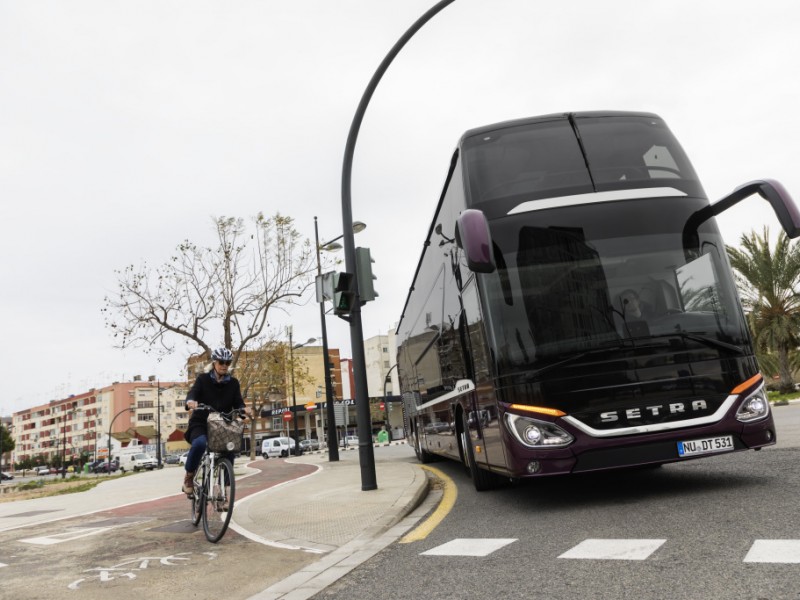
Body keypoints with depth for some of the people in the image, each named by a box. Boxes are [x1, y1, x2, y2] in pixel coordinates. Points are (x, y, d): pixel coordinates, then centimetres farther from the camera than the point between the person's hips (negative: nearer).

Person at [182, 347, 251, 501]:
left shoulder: (233, 383, 7)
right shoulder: (203, 379, 1)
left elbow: (238, 403, -2)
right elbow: (193, 393, -15)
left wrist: (244, 408, -26)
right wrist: (190, 402, -40)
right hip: (201, 424, -2)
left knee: (230, 451, -22)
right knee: (200, 443, -34)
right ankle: (189, 476, -9)